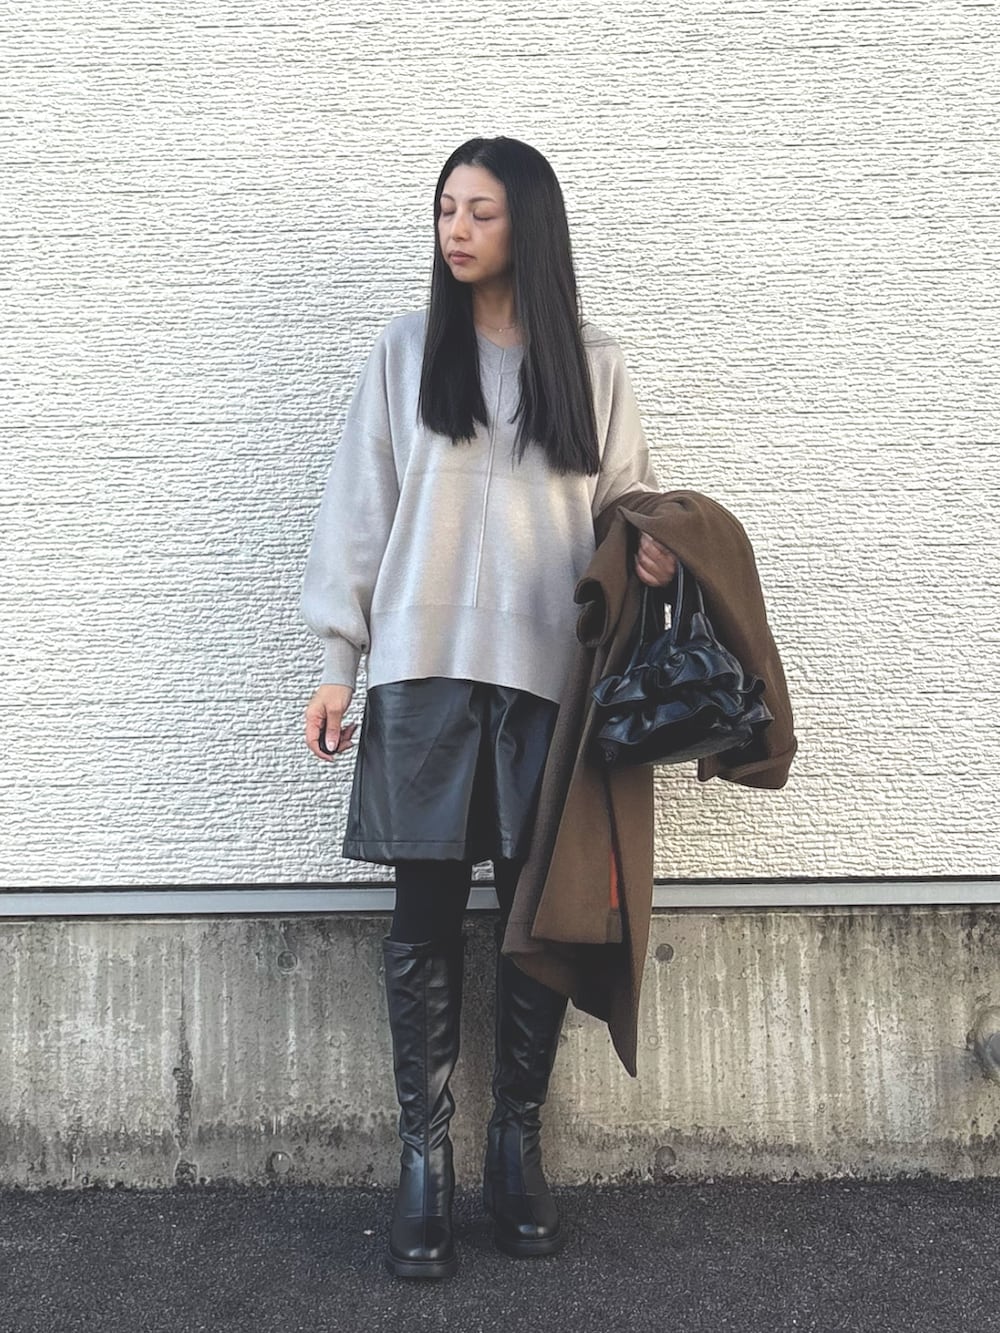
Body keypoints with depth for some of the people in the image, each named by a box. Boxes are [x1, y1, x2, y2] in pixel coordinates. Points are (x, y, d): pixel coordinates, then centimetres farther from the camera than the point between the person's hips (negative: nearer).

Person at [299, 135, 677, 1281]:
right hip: (425, 668, -1)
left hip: (550, 671, 1)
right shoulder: (407, 351, 8)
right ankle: (423, 1162, 10)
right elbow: (359, 506, 6)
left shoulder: (591, 364, 10)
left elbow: (628, 494, 14)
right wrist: (336, 658, 0)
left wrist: (652, 544, -11)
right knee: (426, 913, 0)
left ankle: (516, 1145, 19)